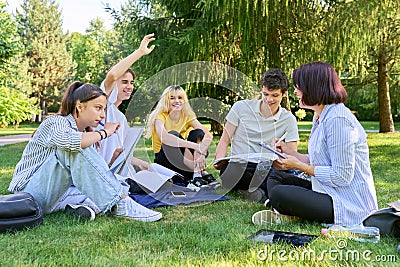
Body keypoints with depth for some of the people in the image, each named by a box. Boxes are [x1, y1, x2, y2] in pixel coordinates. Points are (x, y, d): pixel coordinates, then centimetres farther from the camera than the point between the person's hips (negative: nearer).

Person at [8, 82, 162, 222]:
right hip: (29, 192, -8)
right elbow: (70, 141, -39)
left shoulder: (85, 132, 10)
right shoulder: (56, 123, -14)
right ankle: (120, 204, -32)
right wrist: (104, 133, -24)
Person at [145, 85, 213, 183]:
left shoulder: (187, 116, -2)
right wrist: (196, 146, -46)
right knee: (173, 134, -32)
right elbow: (163, 137, -38)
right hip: (163, 159, -4)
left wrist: (200, 151, -40)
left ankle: (198, 173, -27)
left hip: (183, 159, 4)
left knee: (198, 133, -19)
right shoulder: (160, 116, -15)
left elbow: (208, 135, -17)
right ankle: (197, 169, -31)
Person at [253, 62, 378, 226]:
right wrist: (290, 153, 7)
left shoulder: (338, 120, -21)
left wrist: (301, 166, -15)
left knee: (278, 194, -24)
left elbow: (342, 176, -23)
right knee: (275, 178, 11)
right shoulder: (320, 117, 12)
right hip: (328, 192, 11)